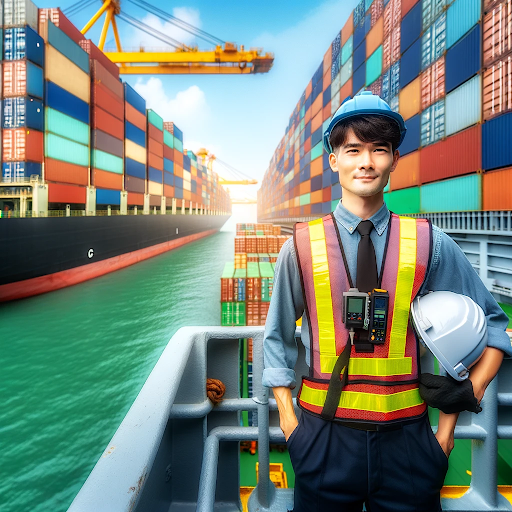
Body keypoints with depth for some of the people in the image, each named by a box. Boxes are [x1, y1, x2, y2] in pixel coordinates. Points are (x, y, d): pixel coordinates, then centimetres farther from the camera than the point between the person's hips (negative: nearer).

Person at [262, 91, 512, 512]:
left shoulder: (431, 245, -5)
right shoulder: (302, 246, -6)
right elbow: (278, 338, 3)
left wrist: (452, 416, 0)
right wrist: (288, 420, 0)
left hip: (406, 440, 1)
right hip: (324, 436, 0)